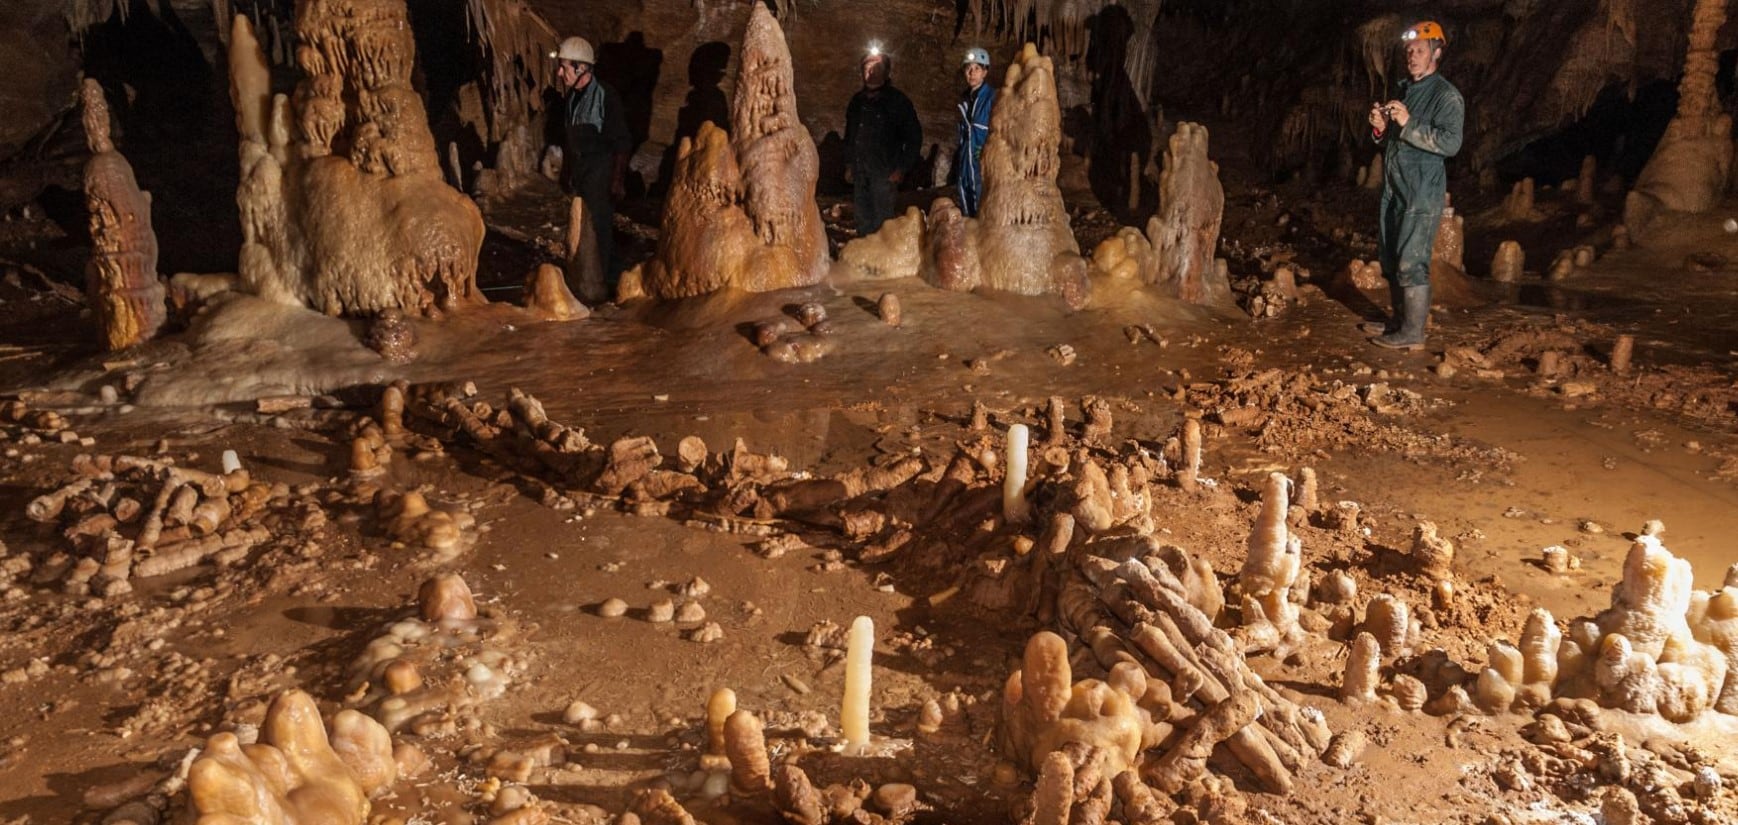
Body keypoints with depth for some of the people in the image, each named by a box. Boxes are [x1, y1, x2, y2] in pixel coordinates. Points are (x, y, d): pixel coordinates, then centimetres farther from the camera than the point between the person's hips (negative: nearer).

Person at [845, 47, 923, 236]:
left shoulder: (898, 101, -5)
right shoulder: (858, 100, 11)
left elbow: (914, 137, -4)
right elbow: (849, 135, 20)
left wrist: (902, 168, -8)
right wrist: (849, 164, 15)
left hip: (884, 172, -5)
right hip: (860, 171, 6)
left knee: (882, 220, -7)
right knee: (863, 220, 11)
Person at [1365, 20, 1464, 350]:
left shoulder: (1446, 96, -7)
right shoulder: (1405, 90, 18)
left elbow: (1450, 143, -20)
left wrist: (1409, 124, -26)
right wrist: (1381, 128, 3)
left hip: (1423, 192, -9)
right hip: (1394, 188, 9)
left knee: (1411, 262, -11)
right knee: (1390, 257, 14)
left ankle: (1413, 333, -7)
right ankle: (1399, 320, 26)